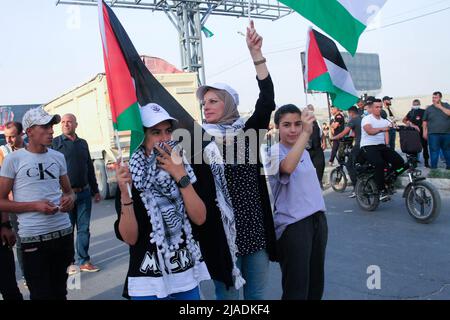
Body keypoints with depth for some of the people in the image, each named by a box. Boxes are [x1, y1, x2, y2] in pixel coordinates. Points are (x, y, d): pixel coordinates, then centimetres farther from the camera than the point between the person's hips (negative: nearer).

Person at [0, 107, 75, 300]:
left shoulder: (58, 157, 8)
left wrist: (70, 199, -4)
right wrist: (35, 206, -16)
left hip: (64, 232, 4)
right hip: (33, 238, -4)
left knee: (60, 292, 16)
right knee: (41, 295, 4)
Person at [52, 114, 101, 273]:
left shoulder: (83, 143, 13)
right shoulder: (56, 142, -1)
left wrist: (95, 190, 18)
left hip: (84, 193, 4)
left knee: (84, 229, 9)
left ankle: (84, 261, 18)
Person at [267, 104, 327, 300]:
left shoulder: (304, 152, 11)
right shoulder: (274, 153, -13)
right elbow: (287, 167, -37)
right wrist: (306, 133, -41)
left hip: (318, 220, 8)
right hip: (293, 225, -8)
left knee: (316, 283, 17)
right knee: (296, 287, -2)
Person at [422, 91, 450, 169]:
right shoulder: (429, 109, 7)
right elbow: (425, 121, 9)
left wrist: (440, 107, -10)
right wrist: (424, 132, 2)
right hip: (433, 134, -1)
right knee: (434, 151, -3)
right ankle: (433, 168, 2)